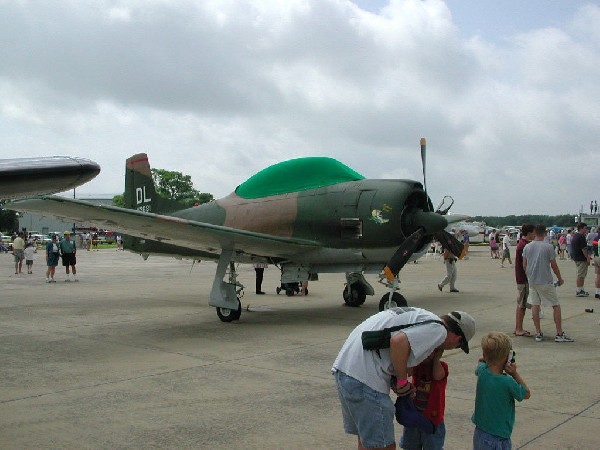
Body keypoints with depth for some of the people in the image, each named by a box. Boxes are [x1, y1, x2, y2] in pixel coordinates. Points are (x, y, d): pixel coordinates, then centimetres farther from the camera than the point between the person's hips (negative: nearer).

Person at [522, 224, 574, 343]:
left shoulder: (527, 247, 2)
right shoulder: (548, 247, -11)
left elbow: (524, 265, 8)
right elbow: (554, 266, -5)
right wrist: (560, 279, 10)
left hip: (532, 282, 4)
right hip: (546, 282, -4)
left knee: (535, 306, 9)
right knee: (556, 306, 5)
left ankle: (538, 333, 10)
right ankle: (559, 334, 4)